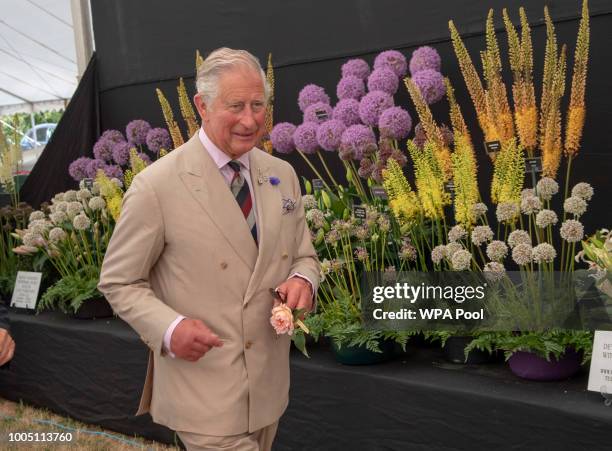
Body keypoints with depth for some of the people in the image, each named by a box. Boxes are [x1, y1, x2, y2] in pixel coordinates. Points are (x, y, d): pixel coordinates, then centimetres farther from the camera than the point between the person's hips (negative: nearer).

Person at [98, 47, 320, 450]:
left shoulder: (283, 175, 2)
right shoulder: (156, 186, -14)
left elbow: (302, 255, 12)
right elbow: (119, 282, -7)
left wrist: (302, 279, -11)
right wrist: (169, 328, -25)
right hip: (203, 388, -6)